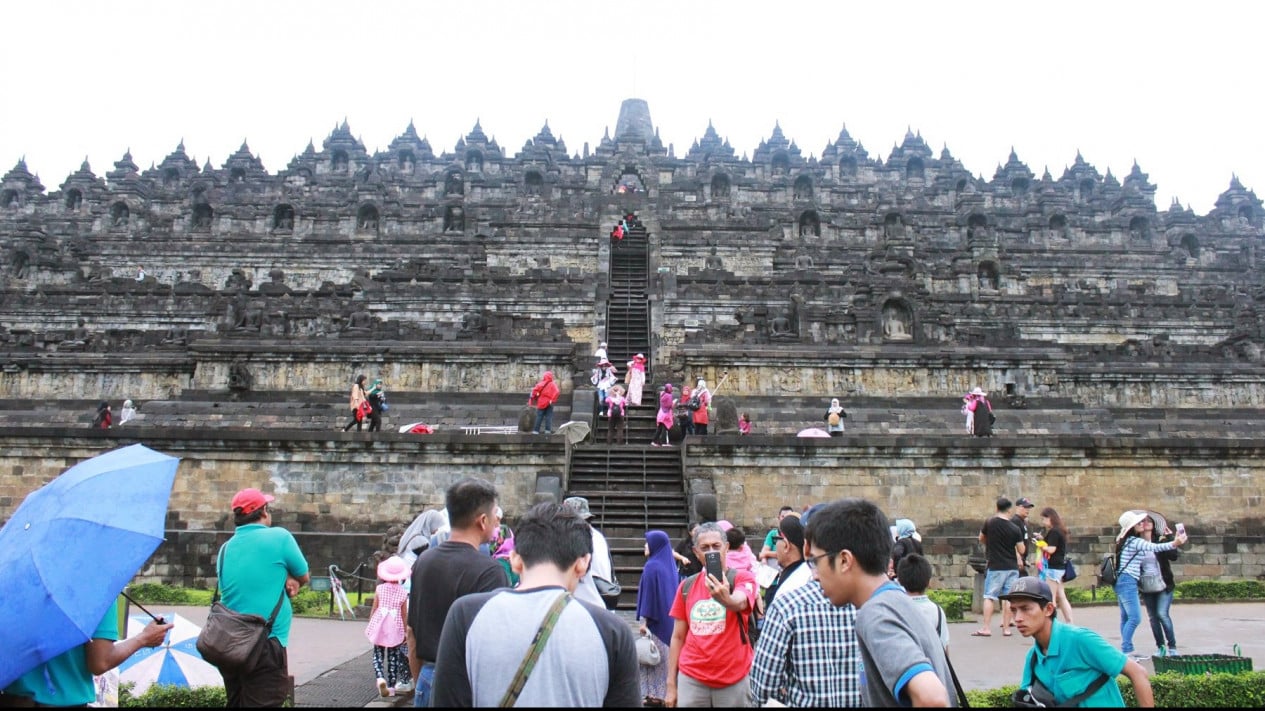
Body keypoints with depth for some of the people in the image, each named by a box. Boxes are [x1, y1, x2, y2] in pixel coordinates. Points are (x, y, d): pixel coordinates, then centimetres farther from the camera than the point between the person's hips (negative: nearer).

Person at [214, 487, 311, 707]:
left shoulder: (225, 548, 9)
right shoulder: (279, 536, -8)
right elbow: (304, 577, 4)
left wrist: (284, 582, 5)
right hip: (265, 645, -7)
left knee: (236, 702, 19)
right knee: (263, 703, -3)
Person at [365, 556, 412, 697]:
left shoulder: (379, 589, -5)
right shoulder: (403, 593, -3)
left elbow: (374, 609, 0)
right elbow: (404, 614, 3)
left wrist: (370, 624, 12)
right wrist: (405, 631, 13)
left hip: (379, 626, 0)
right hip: (395, 628, 0)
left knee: (378, 655, 9)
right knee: (393, 657, 10)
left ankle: (380, 678, -14)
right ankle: (391, 686, 13)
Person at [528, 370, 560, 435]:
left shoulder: (541, 384, 0)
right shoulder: (553, 384, -1)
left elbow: (535, 390, -7)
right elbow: (556, 392, -14)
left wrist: (532, 398, 5)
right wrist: (552, 400, -9)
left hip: (541, 403, 1)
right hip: (549, 403, -1)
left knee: (539, 417, 4)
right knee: (548, 417, 3)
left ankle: (536, 430, 3)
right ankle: (548, 430, -2)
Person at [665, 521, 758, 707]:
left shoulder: (742, 578, -5)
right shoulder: (686, 586, 5)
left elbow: (740, 603, -27)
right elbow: (678, 637, 9)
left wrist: (726, 599, -49)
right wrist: (671, 684, 7)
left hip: (734, 679, -2)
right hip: (691, 679, 2)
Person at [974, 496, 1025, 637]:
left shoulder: (990, 522, -7)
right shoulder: (1015, 529, -6)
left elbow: (981, 539, 9)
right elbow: (1021, 551, -1)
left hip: (995, 567, -2)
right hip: (1012, 567, 2)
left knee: (989, 597, 2)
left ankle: (986, 628, 0)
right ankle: (1006, 628, 11)